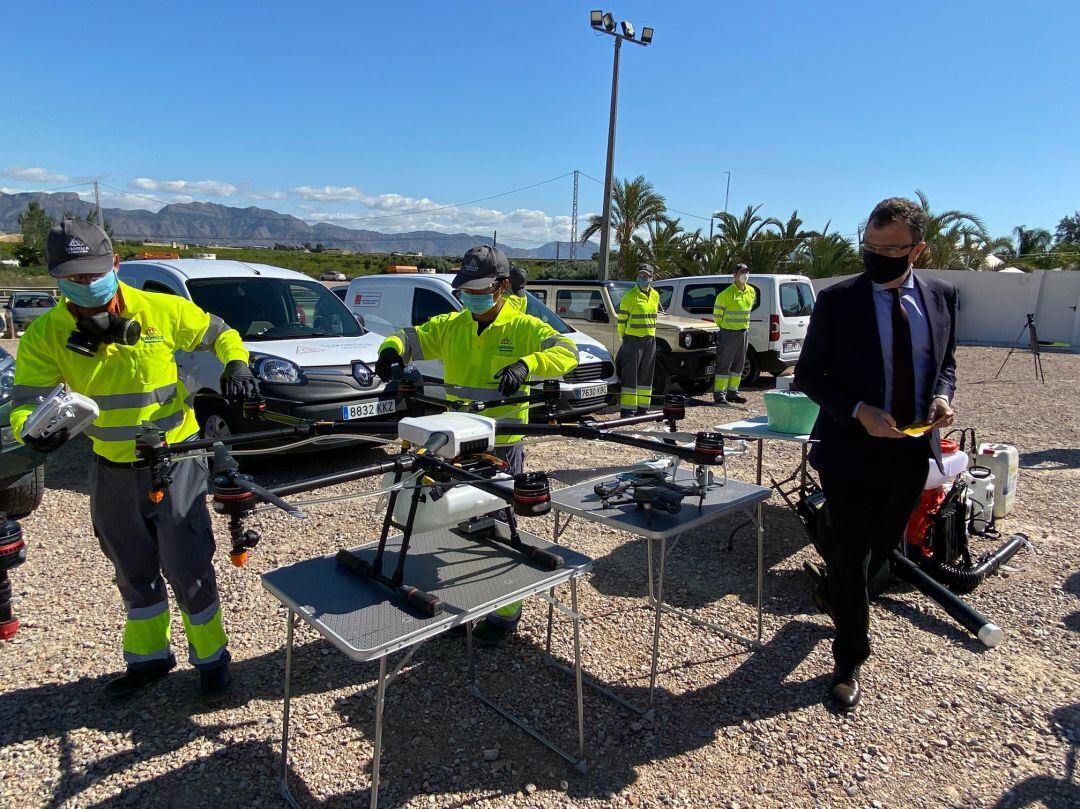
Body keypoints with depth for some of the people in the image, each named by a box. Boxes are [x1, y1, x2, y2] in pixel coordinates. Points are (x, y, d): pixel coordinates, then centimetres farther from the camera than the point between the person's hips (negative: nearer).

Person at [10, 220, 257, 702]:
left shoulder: (162, 310, -12)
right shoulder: (45, 335, -7)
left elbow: (220, 334, 2)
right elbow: (27, 400, -10)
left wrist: (236, 365, -18)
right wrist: (33, 430, -32)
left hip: (175, 461, -3)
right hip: (112, 471, 4)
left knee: (188, 569, 1)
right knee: (135, 574, 19)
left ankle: (210, 659, 21)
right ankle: (148, 657, 39)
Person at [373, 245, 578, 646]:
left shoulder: (523, 327, -7)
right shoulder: (450, 326, 6)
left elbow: (567, 351, -17)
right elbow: (411, 337, 6)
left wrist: (526, 364, -35)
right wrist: (392, 349, -18)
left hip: (502, 446, -5)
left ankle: (505, 611, 21)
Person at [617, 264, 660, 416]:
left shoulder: (655, 295, 11)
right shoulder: (630, 296, -8)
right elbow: (621, 320, -5)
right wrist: (624, 337, -3)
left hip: (650, 340, 6)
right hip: (633, 340, -6)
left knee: (646, 375, 10)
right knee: (630, 375, -6)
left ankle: (642, 407, 18)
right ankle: (627, 409, -3)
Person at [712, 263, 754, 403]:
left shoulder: (751, 292, 8)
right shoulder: (726, 294, -13)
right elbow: (717, 314, -6)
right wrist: (724, 327, 2)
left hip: (743, 332, 7)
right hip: (728, 333, -7)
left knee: (738, 364, 11)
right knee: (724, 364, -5)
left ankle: (732, 392, 20)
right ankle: (719, 394, -1)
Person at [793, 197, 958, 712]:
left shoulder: (941, 297, 3)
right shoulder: (837, 301, -10)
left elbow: (946, 362, 15)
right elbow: (807, 375, -6)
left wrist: (943, 396, -7)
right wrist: (859, 412, -20)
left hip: (912, 452, 5)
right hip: (853, 450, -4)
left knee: (880, 551, 20)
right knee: (852, 562, 4)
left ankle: (834, 594, 51)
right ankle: (849, 665, 21)